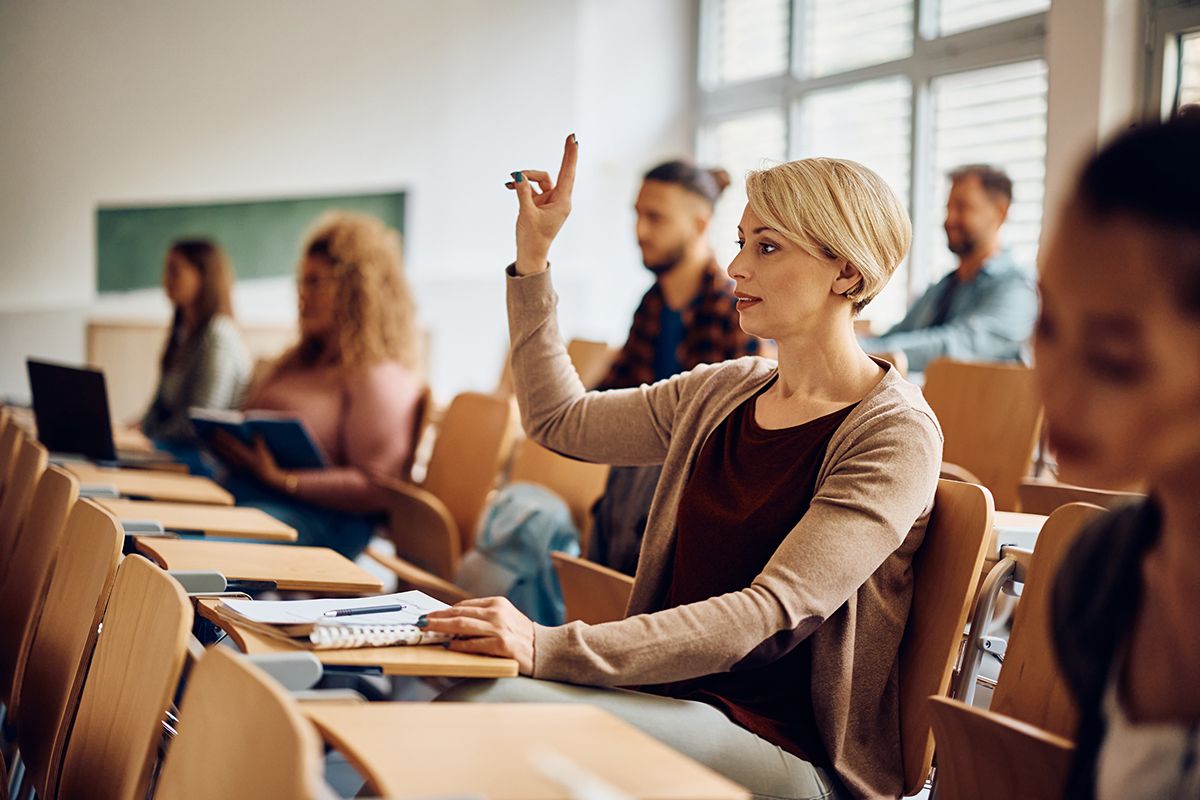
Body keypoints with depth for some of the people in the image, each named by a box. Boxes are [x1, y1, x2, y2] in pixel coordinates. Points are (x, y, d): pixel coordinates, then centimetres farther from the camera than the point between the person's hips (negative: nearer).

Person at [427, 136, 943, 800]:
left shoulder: (896, 434, -12)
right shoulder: (723, 394, 12)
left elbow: (773, 615, -22)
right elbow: (558, 418, 24)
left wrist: (551, 647, -30)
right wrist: (533, 254, 17)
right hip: (676, 698, 6)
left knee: (488, 703, -28)